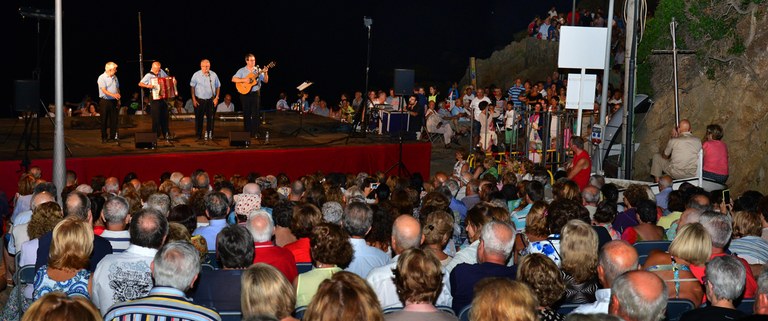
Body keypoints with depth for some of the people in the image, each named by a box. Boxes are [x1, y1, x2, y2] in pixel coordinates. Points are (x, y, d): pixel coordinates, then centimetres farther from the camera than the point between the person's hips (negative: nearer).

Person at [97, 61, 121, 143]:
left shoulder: (115, 77, 11)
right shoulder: (102, 78, -9)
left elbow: (118, 89, 18)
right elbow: (104, 90, -19)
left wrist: (118, 100, 12)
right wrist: (113, 95, -34)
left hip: (114, 101, 5)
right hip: (105, 101, -5)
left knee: (114, 119, 5)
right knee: (104, 120, 1)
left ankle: (113, 136, 14)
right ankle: (104, 137, 8)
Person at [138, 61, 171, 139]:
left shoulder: (161, 72, 6)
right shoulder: (149, 75, -9)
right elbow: (140, 84, -13)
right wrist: (148, 86, -28)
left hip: (163, 97, 5)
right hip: (154, 98, -5)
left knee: (165, 116, 10)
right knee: (156, 117, -3)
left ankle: (166, 134, 18)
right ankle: (156, 135, 6)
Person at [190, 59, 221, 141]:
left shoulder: (214, 75, 3)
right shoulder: (196, 75, -4)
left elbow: (218, 86, 10)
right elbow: (192, 87, -1)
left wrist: (216, 97, 2)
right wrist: (193, 99, -6)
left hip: (211, 100, 2)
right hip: (199, 100, -2)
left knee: (210, 118, 3)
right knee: (199, 118, 3)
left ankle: (209, 134, 14)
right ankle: (198, 135, 13)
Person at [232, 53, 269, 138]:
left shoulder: (258, 70, 6)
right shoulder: (242, 71, 1)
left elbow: (265, 81, 2)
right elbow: (233, 79, -8)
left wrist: (265, 73, -16)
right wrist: (244, 80, -19)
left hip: (256, 93, 1)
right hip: (245, 93, -1)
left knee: (255, 114, -1)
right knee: (246, 114, 3)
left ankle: (254, 133, 3)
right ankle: (247, 133, 11)